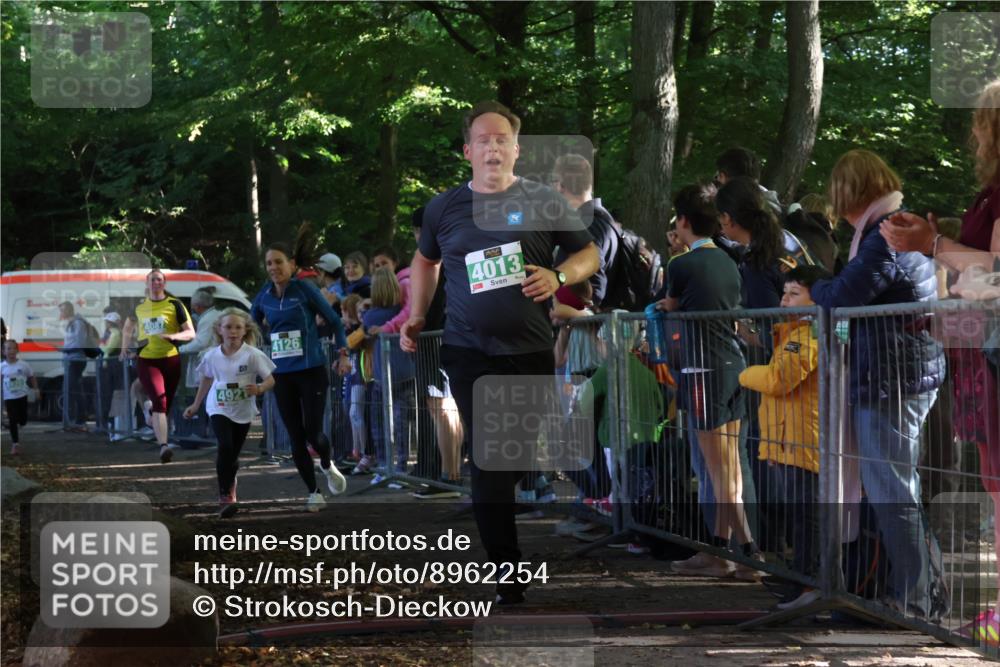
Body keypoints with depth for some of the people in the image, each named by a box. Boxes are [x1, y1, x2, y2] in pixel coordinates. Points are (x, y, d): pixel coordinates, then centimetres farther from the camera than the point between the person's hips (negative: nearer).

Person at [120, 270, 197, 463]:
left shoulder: (174, 305, -1)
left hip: (170, 359, 1)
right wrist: (126, 346, 16)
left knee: (166, 405, 11)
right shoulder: (138, 306, 6)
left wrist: (173, 336, -21)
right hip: (146, 360, -1)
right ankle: (163, 447, -26)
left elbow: (191, 333, -4)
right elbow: (127, 327, 27)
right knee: (159, 400, -19)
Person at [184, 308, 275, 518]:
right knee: (225, 447, -21)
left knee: (233, 454, 9)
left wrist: (259, 388, -36)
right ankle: (225, 496, -15)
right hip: (219, 409, 0)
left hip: (243, 412, 0)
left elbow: (270, 379, -14)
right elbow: (207, 379, 12)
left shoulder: (252, 355, -15)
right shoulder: (212, 356, -6)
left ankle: (229, 483, 41)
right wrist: (196, 405, 18)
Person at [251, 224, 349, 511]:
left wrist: (341, 347, -6)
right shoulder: (264, 296, 5)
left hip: (311, 370, -4)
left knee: (313, 432, -9)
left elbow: (334, 320, 1)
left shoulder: (305, 289, -7)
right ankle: (314, 493, 16)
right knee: (296, 438, 4)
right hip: (282, 374, 4)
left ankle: (327, 466, 24)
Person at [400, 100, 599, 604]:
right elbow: (425, 260, 25)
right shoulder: (445, 208, 8)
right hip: (470, 353, 0)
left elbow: (589, 253, 9)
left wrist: (559, 277, -10)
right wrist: (416, 317, 17)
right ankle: (508, 575, -5)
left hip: (531, 352, 0)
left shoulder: (544, 203, 3)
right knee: (489, 462, -8)